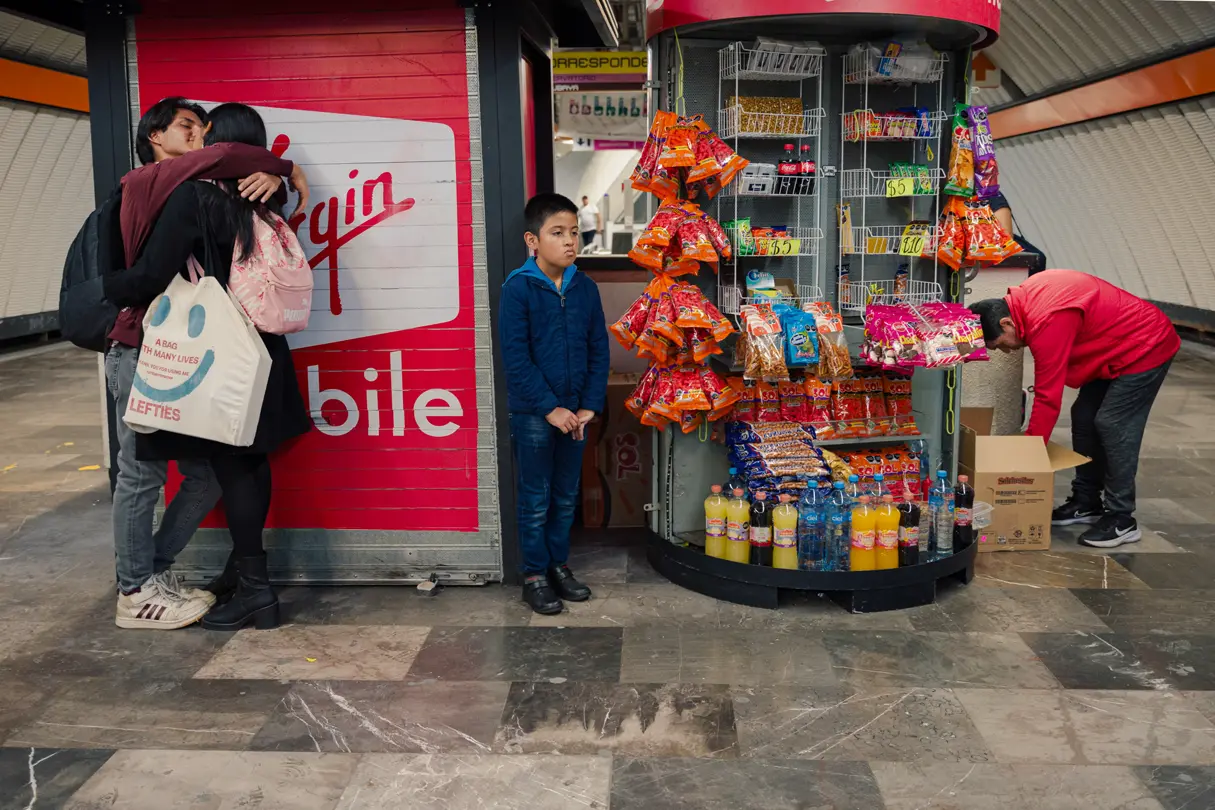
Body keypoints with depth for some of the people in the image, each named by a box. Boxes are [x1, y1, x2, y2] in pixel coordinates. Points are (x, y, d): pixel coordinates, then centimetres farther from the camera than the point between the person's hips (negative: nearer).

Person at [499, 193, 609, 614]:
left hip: (574, 412, 5)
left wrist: (590, 405, -3)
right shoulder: (518, 288, -12)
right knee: (536, 500, 6)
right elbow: (516, 358, -14)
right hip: (532, 414, -4)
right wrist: (550, 408, -16)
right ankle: (534, 575, 19)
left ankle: (558, 564, 31)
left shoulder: (585, 288, 2)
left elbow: (599, 350, 6)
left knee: (566, 497, 15)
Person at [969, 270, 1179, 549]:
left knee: (1112, 426, -12)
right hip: (1119, 347, 10)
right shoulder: (1025, 297, -4)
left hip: (1145, 348, -10)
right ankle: (1086, 503, 17)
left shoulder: (1046, 324, -31)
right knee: (1084, 418, 8)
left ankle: (1121, 520, -4)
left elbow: (1048, 399, -27)